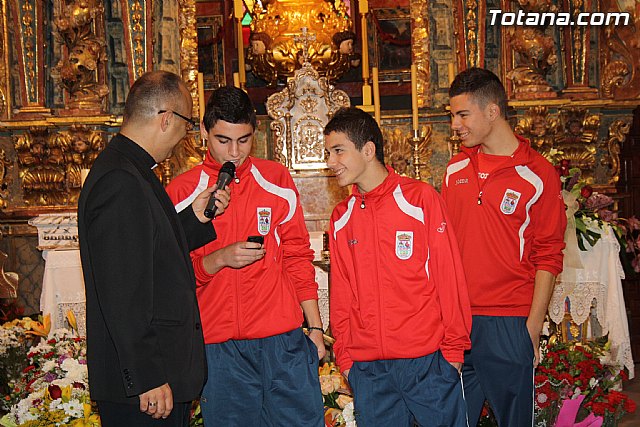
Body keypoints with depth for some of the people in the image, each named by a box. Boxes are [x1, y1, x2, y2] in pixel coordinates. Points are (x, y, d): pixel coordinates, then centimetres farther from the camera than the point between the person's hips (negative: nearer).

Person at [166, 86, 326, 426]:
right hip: (218, 346, 0)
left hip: (283, 339, 1)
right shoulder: (181, 193, 3)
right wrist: (220, 259, -16)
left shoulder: (276, 180, 7)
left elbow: (298, 256, 10)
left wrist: (315, 325, 7)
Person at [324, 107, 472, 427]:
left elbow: (449, 277, -3)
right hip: (366, 368, 4)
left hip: (427, 359, -3)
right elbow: (340, 294, 12)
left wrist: (454, 347, -4)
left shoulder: (420, 198, -3)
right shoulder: (340, 218, 8)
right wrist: (344, 357, 8)